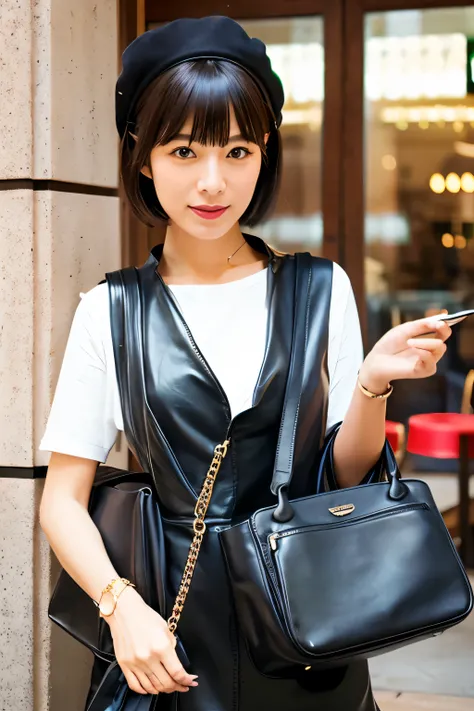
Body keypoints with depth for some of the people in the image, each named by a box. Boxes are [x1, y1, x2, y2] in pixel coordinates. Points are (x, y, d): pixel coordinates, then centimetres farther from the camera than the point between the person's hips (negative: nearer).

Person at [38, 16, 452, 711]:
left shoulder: (321, 291, -2)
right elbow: (63, 502, -3)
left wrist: (373, 382, -15)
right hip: (171, 628, -1)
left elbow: (347, 477, 1)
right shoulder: (111, 313, -5)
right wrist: (122, 606, -18)